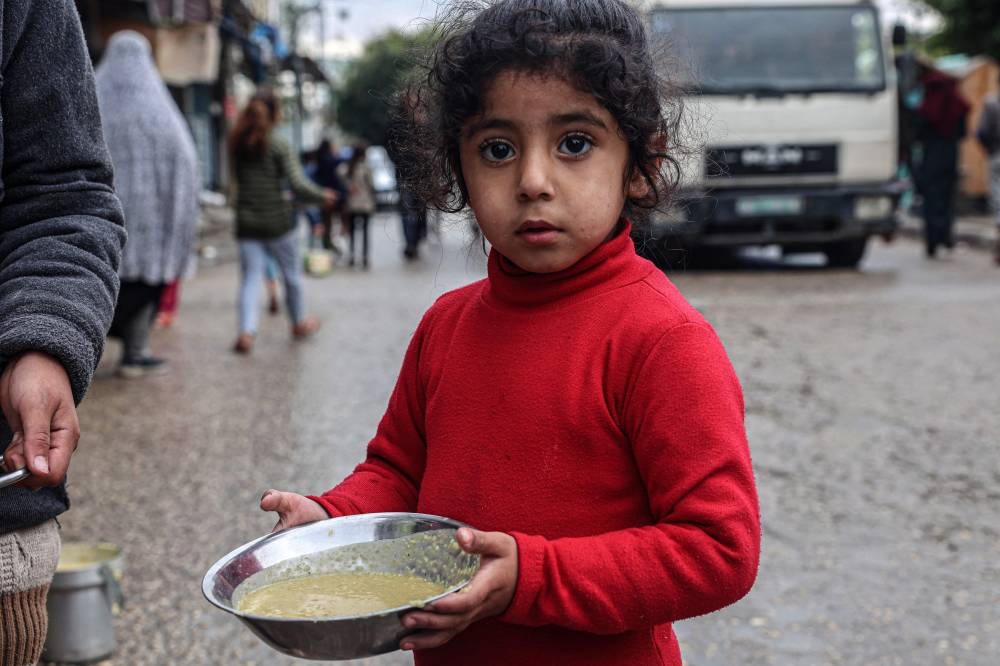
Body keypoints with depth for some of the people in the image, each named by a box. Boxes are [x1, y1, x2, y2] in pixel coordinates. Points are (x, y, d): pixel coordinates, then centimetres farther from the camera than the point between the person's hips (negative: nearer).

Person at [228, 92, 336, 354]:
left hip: (247, 223, 3)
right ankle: (299, 323, 32)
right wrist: (323, 196, 0)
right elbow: (298, 185, -15)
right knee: (292, 273, 16)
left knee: (250, 278, 4)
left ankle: (247, 331, -12)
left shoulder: (237, 145, 3)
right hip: (278, 222, -3)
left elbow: (238, 179, 11)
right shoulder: (279, 146, -10)